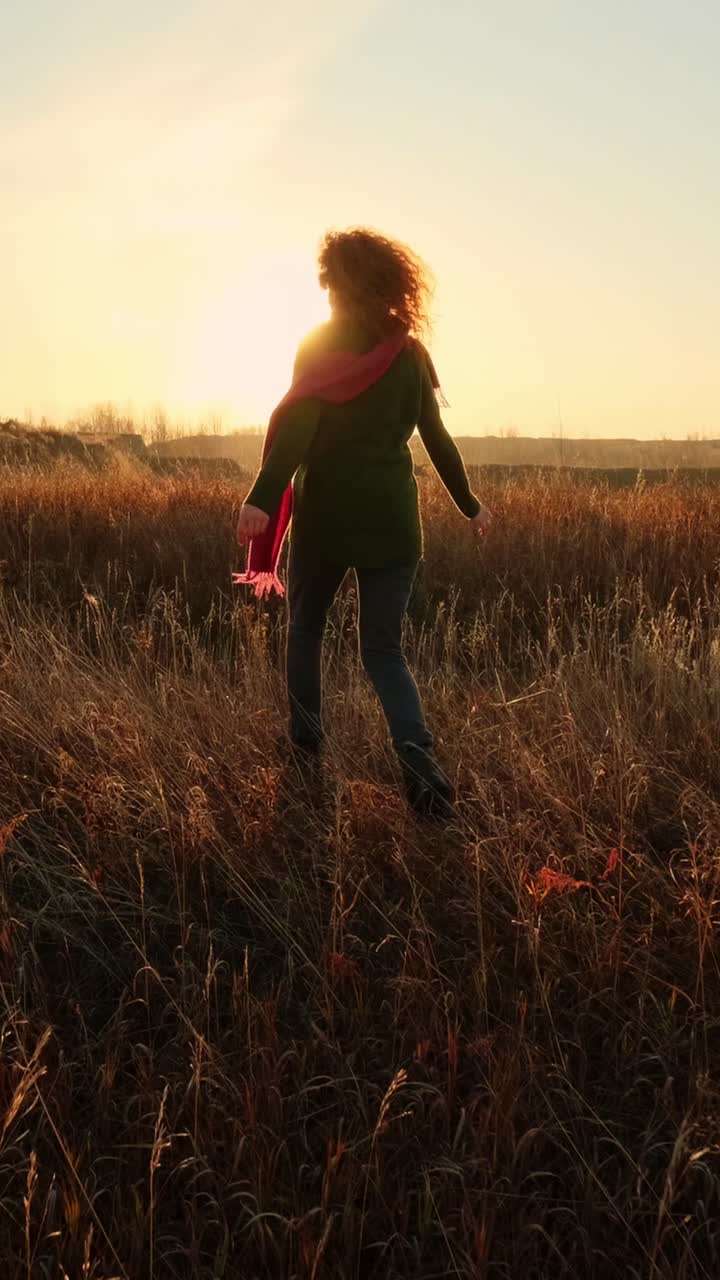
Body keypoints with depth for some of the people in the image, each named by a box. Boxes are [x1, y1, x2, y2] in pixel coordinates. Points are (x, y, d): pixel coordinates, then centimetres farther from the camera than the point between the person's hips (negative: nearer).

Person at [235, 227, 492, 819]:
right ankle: (418, 757, -16)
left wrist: (261, 499, -29)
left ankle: (306, 743, 26)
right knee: (384, 649, 6)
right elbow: (437, 437, 11)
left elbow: (297, 427, -19)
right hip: (393, 519, 3)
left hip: (326, 515, -3)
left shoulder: (320, 346, -4)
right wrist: (469, 503, 23)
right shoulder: (409, 353, 7)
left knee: (306, 627, 19)